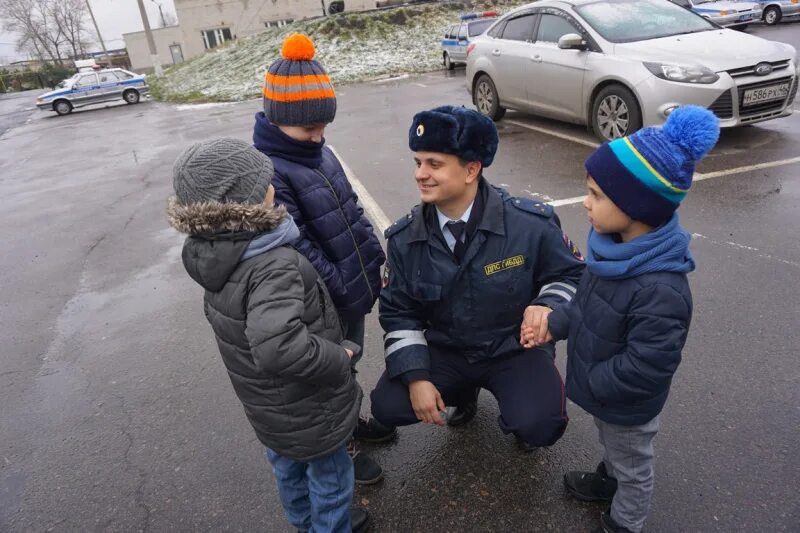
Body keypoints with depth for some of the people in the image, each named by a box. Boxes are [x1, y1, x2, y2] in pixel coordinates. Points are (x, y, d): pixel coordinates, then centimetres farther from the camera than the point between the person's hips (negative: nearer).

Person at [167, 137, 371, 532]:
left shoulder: (212, 254, -9)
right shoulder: (275, 266, -36)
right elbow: (278, 347, -49)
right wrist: (340, 360, -33)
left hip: (267, 405, 8)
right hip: (308, 409, -8)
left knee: (290, 473, 31)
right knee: (330, 482, 20)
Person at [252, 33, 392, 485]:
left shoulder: (320, 153, 4)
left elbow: (353, 211, 11)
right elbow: (297, 248, -26)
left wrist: (379, 261, 5)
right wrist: (342, 290, -22)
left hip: (356, 288, 8)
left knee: (348, 364, 27)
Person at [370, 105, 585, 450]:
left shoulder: (530, 224, -19)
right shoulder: (404, 238, -9)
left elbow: (573, 275, -4)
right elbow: (399, 312, -1)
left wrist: (547, 306, -27)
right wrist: (416, 377, -12)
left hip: (516, 348, -3)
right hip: (445, 351, 3)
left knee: (539, 426, -27)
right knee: (387, 406, -13)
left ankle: (523, 412, 14)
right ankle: (464, 390, 18)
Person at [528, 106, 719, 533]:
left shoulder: (660, 290, -40)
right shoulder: (617, 247, -12)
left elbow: (645, 367, -32)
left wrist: (589, 382, -20)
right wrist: (554, 325, -6)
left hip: (627, 406, -7)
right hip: (603, 393, 7)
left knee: (632, 467, 23)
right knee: (612, 447, 35)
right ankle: (609, 480, 62)